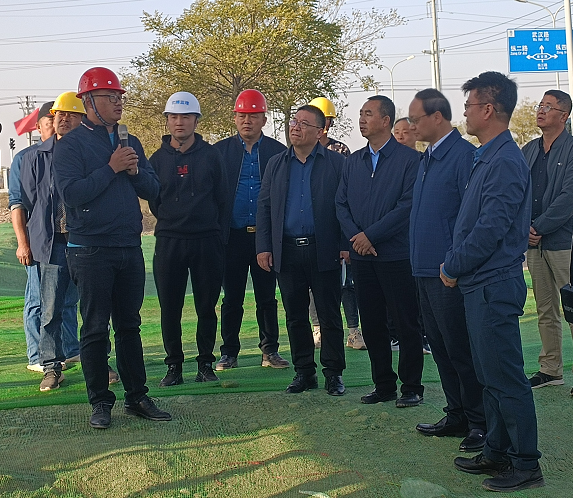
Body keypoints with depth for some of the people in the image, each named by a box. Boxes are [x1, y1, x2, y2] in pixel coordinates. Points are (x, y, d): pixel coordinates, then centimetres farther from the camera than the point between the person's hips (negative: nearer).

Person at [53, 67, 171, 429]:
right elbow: (72, 193, -17)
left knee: (129, 325, 11)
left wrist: (135, 171, -9)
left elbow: (153, 190, 10)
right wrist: (111, 169, -15)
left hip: (130, 247, 6)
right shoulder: (71, 145, -4)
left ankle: (138, 396, 18)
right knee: (96, 329, 1)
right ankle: (100, 402, 10)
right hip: (91, 251, -5)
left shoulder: (131, 144, 15)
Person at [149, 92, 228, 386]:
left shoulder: (210, 155, 5)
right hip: (169, 242, 1)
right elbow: (153, 201, 14)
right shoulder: (157, 159, 6)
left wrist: (216, 232, 6)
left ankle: (205, 364, 15)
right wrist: (172, 221, 9)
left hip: (207, 241, -1)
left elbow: (222, 198, 8)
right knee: (170, 309, 3)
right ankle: (174, 366, 13)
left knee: (206, 307, 5)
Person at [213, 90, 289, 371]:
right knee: (231, 298, 6)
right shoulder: (220, 151, 5)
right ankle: (229, 353, 15)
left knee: (267, 297, 7)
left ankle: (270, 351, 17)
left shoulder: (278, 152, 6)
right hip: (233, 236, 0)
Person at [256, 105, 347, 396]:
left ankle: (333, 373, 12)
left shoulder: (336, 163, 1)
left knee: (329, 316, 3)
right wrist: (263, 247, 2)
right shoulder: (276, 164, 11)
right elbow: (264, 207, 10)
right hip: (287, 251, 4)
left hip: (323, 251, -3)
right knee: (295, 316, 9)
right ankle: (304, 372, 20)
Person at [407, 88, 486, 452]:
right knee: (441, 348, 14)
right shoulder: (428, 158, 15)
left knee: (461, 350, -2)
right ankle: (457, 417, 25)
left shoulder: (465, 155, -14)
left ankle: (480, 424, 10)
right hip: (426, 270, 9)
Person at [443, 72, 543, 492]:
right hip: (482, 284, 10)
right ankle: (498, 453, 26)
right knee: (491, 375, 16)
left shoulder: (505, 162, -17)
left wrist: (453, 267, -10)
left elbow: (491, 229, -22)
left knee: (505, 377, -4)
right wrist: (456, 265, 10)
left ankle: (526, 465, 6)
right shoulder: (488, 158, 15)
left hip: (494, 287, -10)